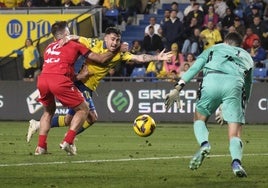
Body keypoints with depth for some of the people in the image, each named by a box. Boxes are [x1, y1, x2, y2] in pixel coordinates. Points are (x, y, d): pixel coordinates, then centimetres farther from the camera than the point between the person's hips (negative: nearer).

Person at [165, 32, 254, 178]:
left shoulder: (214, 48, 34)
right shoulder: (247, 57, 39)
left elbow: (194, 68, 19)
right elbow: (248, 85, 38)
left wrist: (177, 88, 12)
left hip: (212, 80, 0)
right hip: (235, 84, 0)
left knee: (199, 119, 20)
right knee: (235, 134, 2)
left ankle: (204, 144, -10)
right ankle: (236, 162, -27)